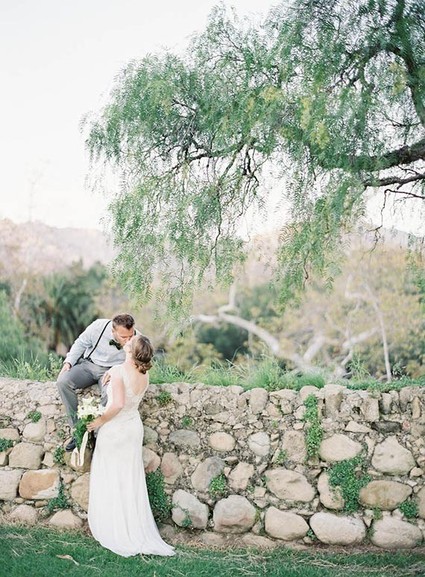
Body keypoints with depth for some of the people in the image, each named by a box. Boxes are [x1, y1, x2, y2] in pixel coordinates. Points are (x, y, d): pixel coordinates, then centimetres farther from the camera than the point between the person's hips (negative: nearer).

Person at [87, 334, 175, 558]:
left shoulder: (118, 371, -23)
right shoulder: (144, 375, -2)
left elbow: (118, 404, -33)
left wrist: (100, 420, -19)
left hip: (114, 429, -6)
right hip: (134, 427, 6)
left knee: (110, 482, 7)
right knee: (131, 481, 15)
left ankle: (115, 533, 15)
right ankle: (137, 531, 21)